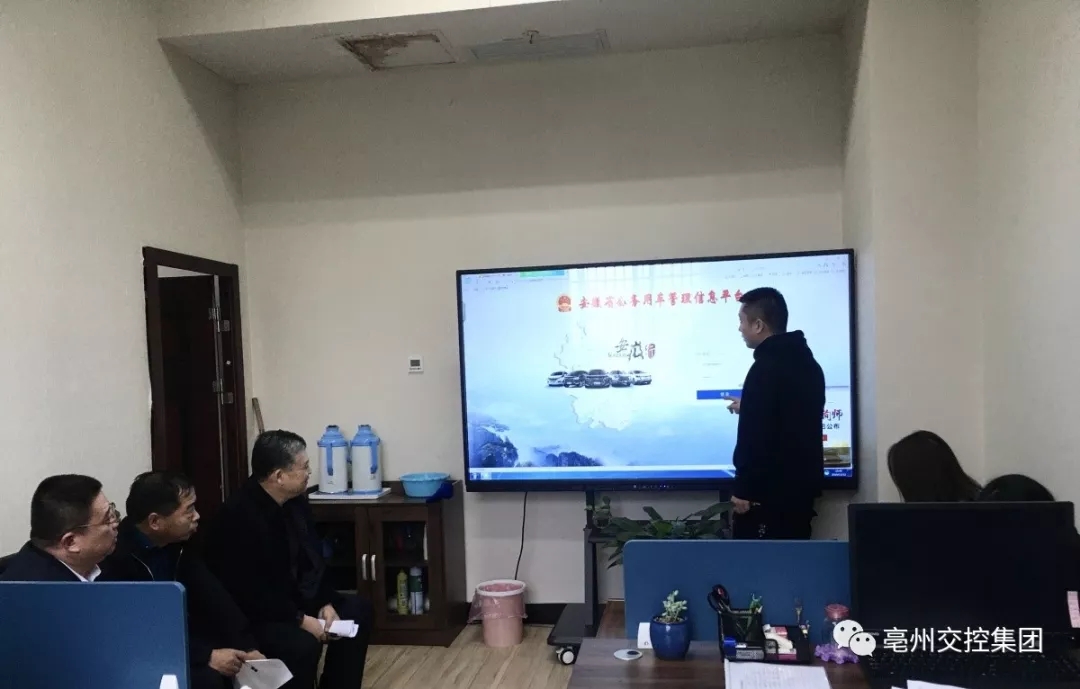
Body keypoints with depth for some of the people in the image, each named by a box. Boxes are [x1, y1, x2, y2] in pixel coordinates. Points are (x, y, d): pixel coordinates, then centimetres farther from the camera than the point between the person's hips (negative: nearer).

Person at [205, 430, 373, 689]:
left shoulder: (295, 500, 0)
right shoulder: (239, 516, -27)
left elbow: (313, 558, 9)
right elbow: (251, 593, -28)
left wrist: (326, 603, -5)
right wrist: (301, 619, -24)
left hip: (292, 599, 9)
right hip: (248, 616, -9)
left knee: (357, 610, 4)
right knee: (303, 645, -32)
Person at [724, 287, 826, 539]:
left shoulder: (766, 368, -17)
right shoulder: (806, 362, 11)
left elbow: (756, 433, -22)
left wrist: (744, 489, -17)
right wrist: (748, 408, 34)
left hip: (770, 489, -9)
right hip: (802, 483, 9)